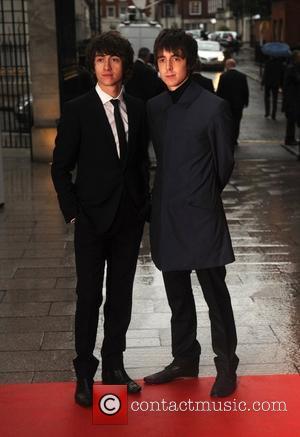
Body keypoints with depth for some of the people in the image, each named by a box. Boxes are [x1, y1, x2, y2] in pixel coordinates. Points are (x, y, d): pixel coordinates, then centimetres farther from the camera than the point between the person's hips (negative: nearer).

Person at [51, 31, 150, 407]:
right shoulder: (77, 110, -4)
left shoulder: (137, 109, 7)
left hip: (130, 219, 4)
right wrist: (73, 213, -7)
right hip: (93, 219, -3)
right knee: (89, 297, 3)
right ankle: (84, 373, 16)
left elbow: (142, 161, 13)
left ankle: (113, 366, 25)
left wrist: (144, 205, 5)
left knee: (121, 295, 11)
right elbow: (60, 167, -2)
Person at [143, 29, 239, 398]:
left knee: (216, 295, 4)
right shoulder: (153, 108, 6)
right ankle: (184, 360, 31)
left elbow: (224, 163, 1)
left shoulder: (213, 107, -9)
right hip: (165, 217, 5)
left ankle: (226, 366, 19)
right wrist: (173, 194, 12)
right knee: (177, 296, 16)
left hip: (201, 216, -5)